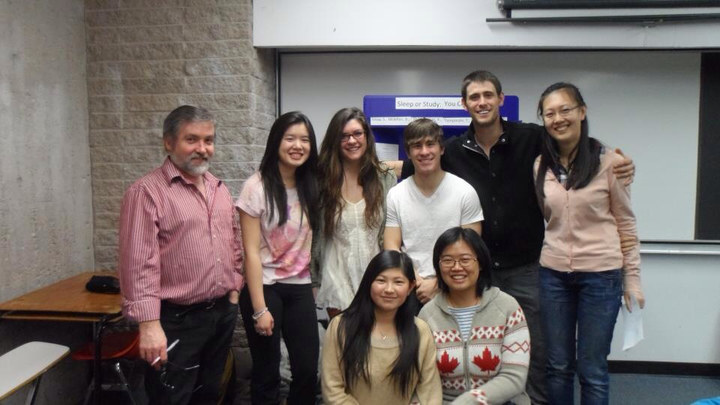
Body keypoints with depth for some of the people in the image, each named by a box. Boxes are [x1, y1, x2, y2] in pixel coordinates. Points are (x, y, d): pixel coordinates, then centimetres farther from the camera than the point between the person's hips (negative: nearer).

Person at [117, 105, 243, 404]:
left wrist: (234, 289, 12)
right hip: (177, 321, -7)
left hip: (223, 313, 7)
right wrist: (149, 323, -23)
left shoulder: (220, 190, 10)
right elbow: (138, 263, -19)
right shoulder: (147, 191, -13)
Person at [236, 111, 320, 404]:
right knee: (267, 375, 8)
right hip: (265, 288, -4)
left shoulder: (310, 186, 4)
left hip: (300, 288, 5)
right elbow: (251, 252, -14)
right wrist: (259, 309, -16)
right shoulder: (257, 186, -12)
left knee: (308, 371, 7)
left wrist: (314, 285, 6)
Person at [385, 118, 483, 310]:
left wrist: (436, 284, -10)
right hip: (409, 292, 1)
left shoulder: (465, 193, -1)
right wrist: (417, 282, -12)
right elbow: (392, 247, 1)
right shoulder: (395, 195, 4)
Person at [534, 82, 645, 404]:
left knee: (592, 370, 7)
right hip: (553, 275, 3)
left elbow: (625, 223, -3)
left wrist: (632, 279, -3)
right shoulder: (541, 166, 3)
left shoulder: (608, 162, -7)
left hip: (601, 275, -3)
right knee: (558, 366, 13)